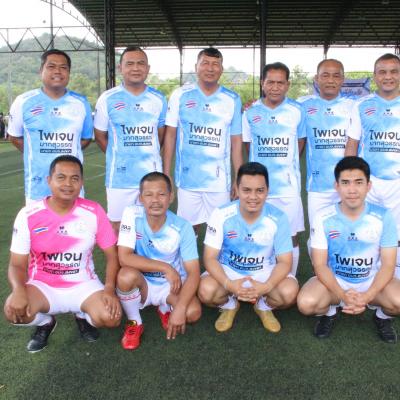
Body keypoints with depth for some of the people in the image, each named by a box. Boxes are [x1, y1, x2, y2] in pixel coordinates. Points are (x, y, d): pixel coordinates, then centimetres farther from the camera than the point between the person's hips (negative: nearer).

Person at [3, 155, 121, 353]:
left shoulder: (94, 212, -12)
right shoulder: (28, 215, -13)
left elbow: (112, 254, -5)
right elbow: (17, 264, -9)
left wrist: (110, 289, -21)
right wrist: (19, 290, -32)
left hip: (83, 285, 0)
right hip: (43, 286, 0)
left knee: (110, 317, -26)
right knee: (14, 310, -30)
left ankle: (84, 317, 14)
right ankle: (45, 322, 8)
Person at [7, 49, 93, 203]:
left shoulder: (81, 103, 2)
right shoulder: (23, 102, -3)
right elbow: (15, 137, 10)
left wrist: (67, 153, 2)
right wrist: (37, 155, 3)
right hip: (37, 188, -1)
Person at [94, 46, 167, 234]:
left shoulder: (158, 99, 5)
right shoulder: (107, 99, -3)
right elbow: (100, 135, 5)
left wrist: (147, 155, 8)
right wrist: (118, 156, 3)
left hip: (152, 175, 2)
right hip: (120, 177, -2)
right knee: (117, 226, 7)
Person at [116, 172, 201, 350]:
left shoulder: (182, 227, -19)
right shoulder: (132, 214, -20)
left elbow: (193, 272, -18)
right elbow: (124, 258, -26)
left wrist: (179, 308, -32)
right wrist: (166, 268, -29)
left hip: (172, 285, 0)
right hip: (142, 283, 0)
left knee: (192, 313, -27)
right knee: (126, 275, -33)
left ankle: (165, 308, 11)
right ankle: (134, 323, -3)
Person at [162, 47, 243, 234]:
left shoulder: (232, 100, 3)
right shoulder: (180, 95, 1)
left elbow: (236, 142, 5)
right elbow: (170, 135, 4)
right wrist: (166, 173, 1)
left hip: (219, 180, 1)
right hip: (187, 178, 0)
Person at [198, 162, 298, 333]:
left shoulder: (278, 218, -18)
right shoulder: (221, 215, -20)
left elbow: (285, 261, -13)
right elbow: (210, 258, -17)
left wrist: (266, 286, -33)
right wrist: (229, 284, -36)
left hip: (265, 272, 1)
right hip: (228, 271, 0)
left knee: (289, 293, -28)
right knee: (206, 291, -30)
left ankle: (264, 307, 9)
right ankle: (229, 305, 8)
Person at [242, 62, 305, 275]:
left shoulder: (297, 111, 0)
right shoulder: (250, 112, 2)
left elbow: (299, 143, 11)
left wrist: (286, 163, 7)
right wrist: (264, 163, 5)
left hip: (288, 186, -1)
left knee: (291, 237, 4)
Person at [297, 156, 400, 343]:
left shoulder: (383, 217, -13)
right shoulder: (323, 218, -14)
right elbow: (320, 265, -12)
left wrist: (366, 297, -26)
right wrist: (343, 295, -27)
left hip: (372, 281, 1)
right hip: (334, 280, 0)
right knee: (306, 303, -29)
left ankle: (382, 315, 9)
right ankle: (329, 313, 9)